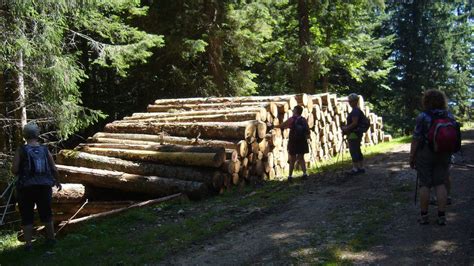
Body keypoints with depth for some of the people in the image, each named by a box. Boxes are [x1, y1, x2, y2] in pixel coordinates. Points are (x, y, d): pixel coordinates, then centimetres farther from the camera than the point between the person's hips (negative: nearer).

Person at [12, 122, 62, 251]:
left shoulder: (21, 150, -7)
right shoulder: (44, 149, 1)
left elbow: (14, 170, -12)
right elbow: (54, 169, 2)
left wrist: (20, 174, 11)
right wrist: (57, 181, 19)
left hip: (26, 187, -3)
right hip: (44, 186, 3)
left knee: (27, 217, 8)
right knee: (46, 214, 18)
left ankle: (28, 244, 9)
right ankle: (51, 238, 28)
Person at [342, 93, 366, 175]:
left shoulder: (355, 111, -16)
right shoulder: (358, 110, 17)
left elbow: (354, 123, -23)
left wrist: (346, 128, -13)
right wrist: (346, 128, 17)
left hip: (353, 134, -11)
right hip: (357, 133, 11)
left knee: (353, 151, -7)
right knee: (358, 151, 14)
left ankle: (355, 169, -6)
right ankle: (361, 168, 19)